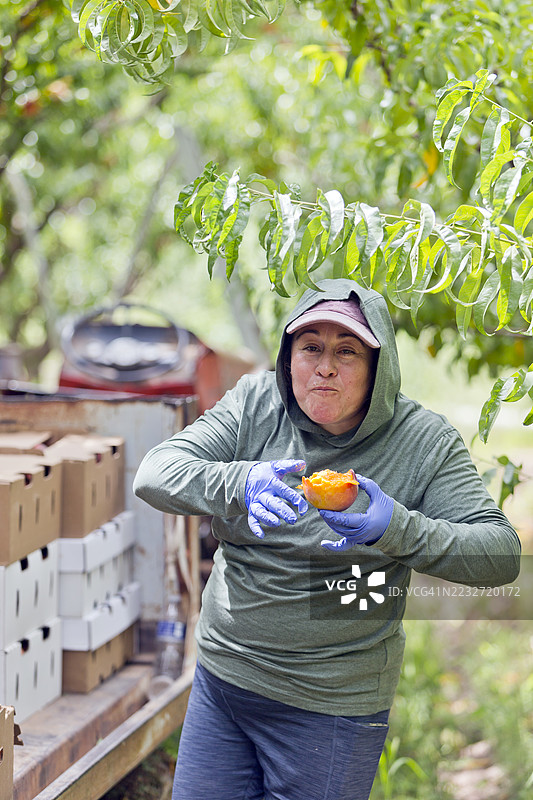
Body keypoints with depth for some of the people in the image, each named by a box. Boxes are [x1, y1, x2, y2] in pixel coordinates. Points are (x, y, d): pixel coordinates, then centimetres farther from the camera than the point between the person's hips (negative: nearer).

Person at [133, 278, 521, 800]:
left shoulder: (422, 440, -9)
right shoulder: (256, 403, -2)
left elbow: (501, 554, -14)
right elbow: (154, 475, -11)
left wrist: (396, 528, -32)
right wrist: (241, 485, -32)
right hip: (219, 678, 3)